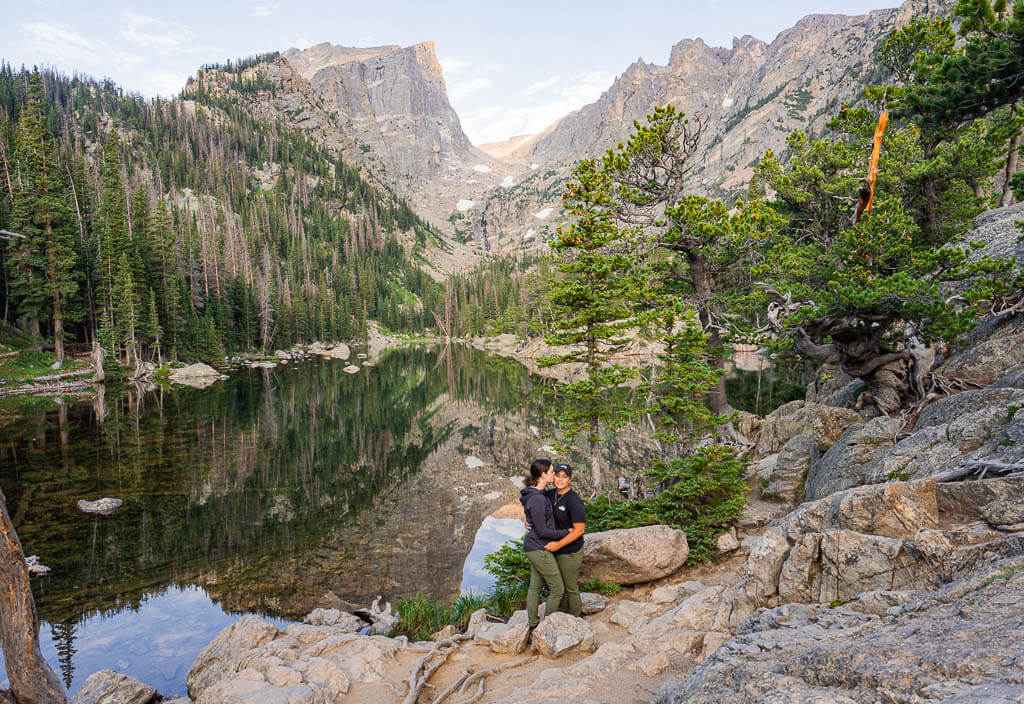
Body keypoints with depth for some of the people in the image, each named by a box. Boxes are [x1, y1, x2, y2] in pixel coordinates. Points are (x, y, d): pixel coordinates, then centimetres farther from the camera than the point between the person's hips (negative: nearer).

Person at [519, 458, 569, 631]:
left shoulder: (537, 494, 5)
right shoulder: (537, 499, -26)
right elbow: (542, 531, -22)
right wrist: (566, 532, -13)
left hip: (535, 547, 9)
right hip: (540, 549, -9)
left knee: (535, 587, 18)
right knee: (557, 589, 3)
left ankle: (533, 624, 30)